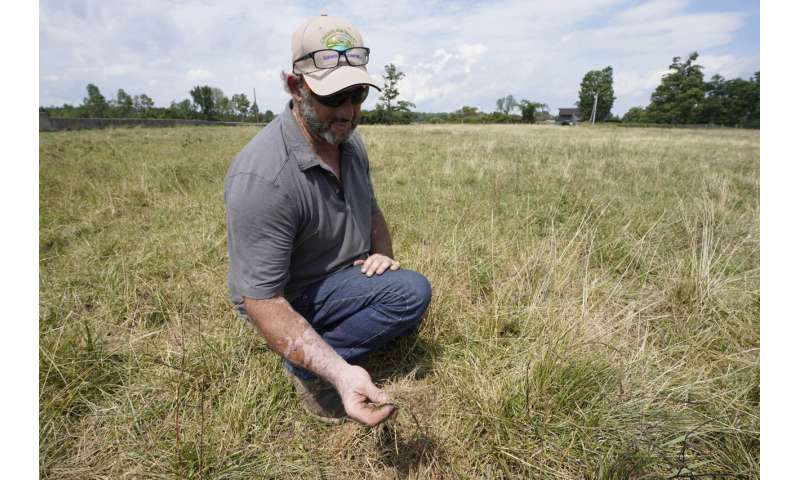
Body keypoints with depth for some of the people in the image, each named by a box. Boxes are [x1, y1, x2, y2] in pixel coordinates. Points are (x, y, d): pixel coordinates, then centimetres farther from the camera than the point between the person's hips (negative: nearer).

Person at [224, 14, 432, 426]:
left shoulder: (349, 140, -5)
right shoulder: (262, 177, -32)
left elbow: (370, 208, 11)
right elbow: (262, 302, -31)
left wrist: (383, 251, -10)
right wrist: (341, 373, -41)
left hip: (344, 277, 8)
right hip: (289, 297, -8)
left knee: (407, 323, 22)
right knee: (411, 292, -25)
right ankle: (310, 368, -10)